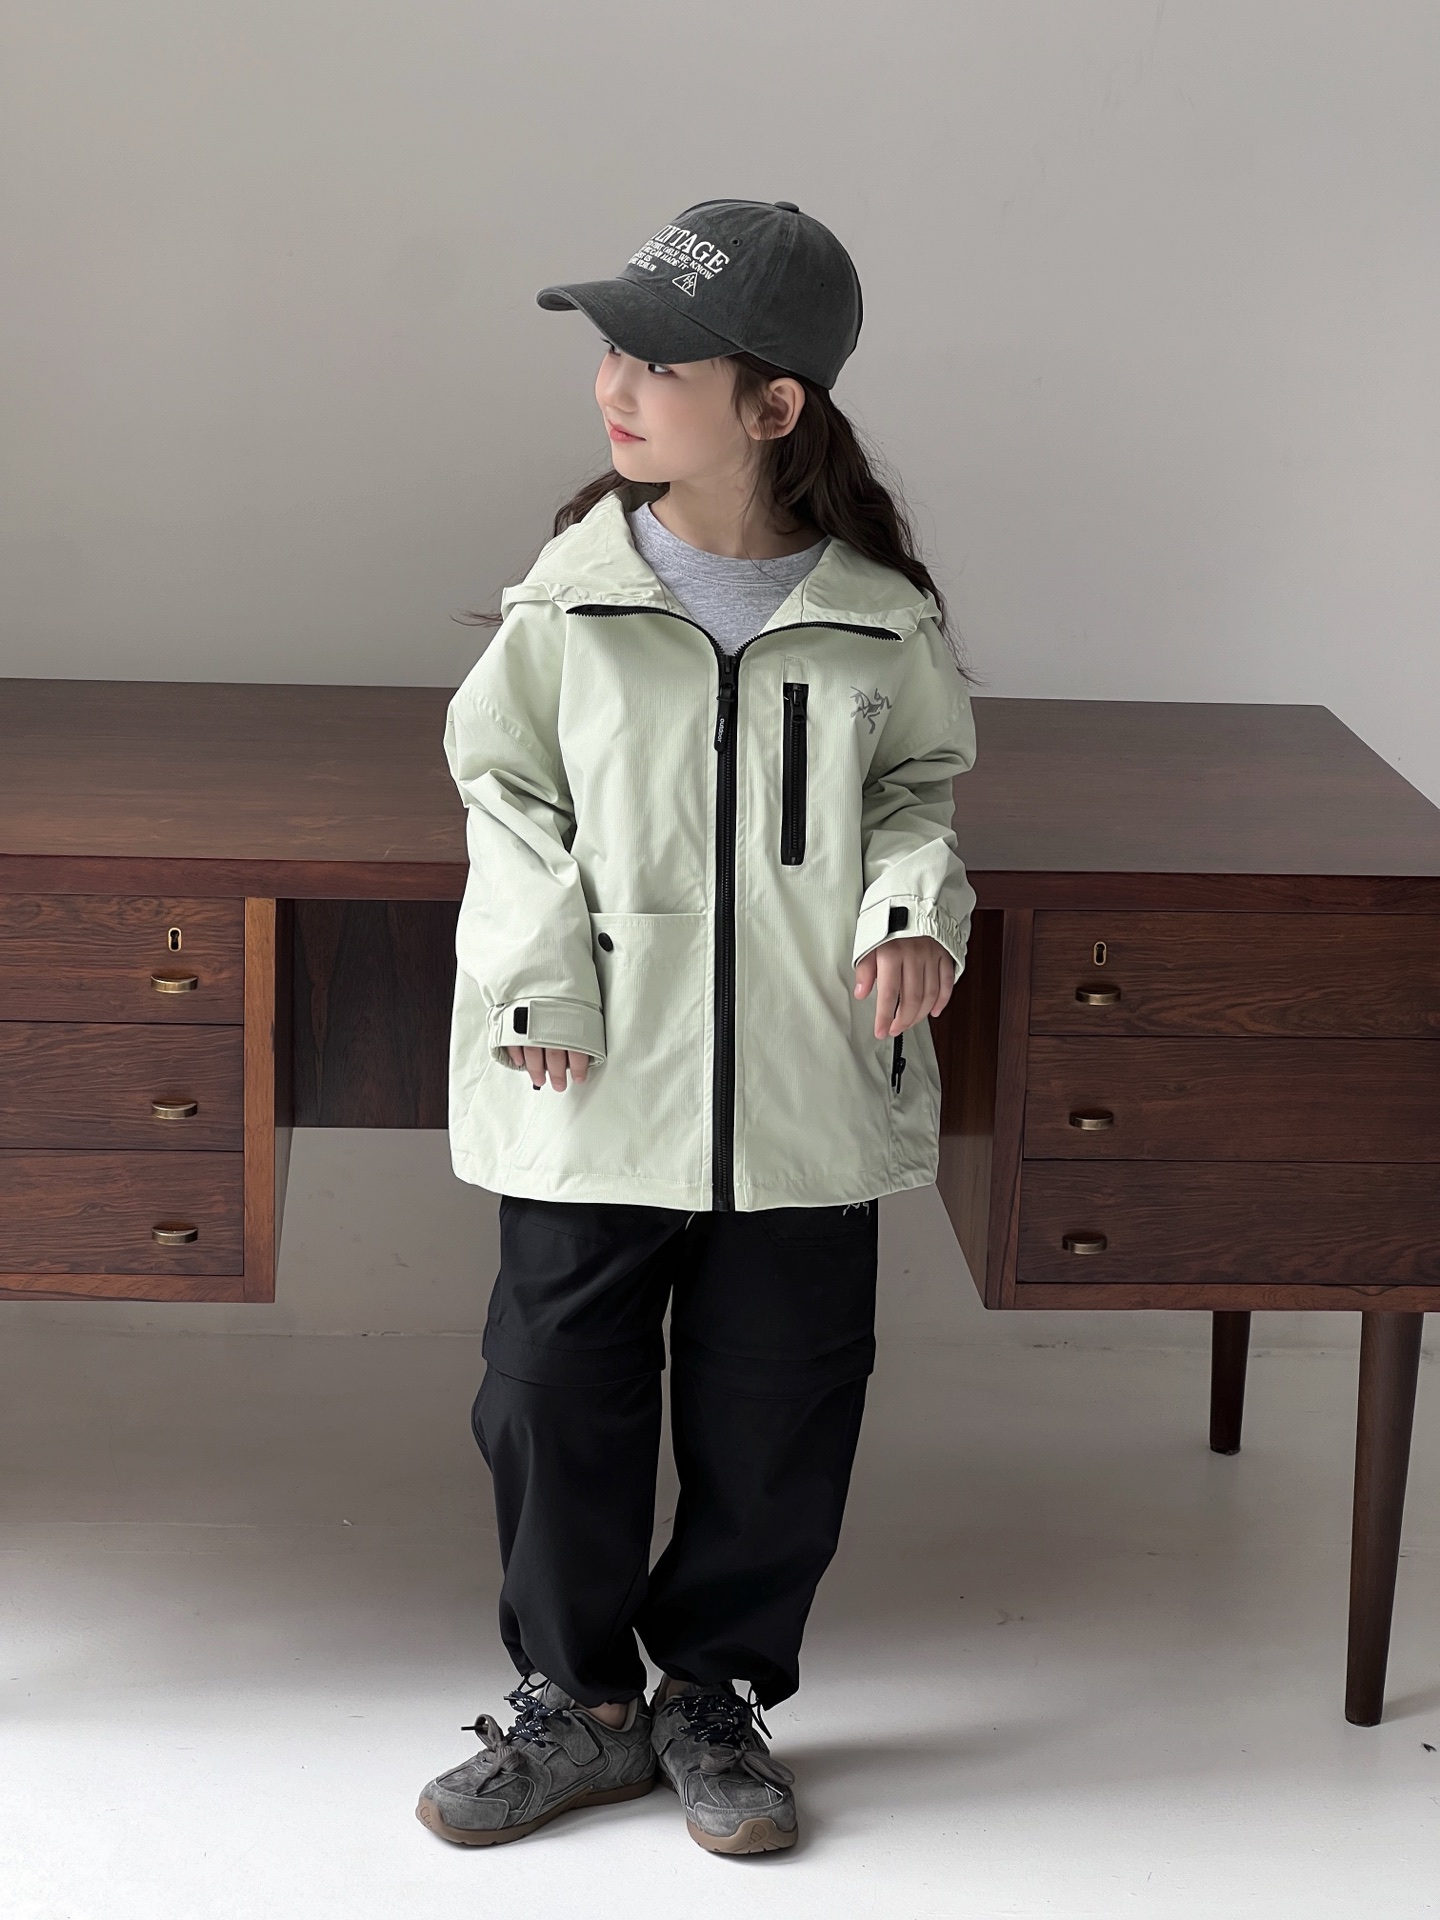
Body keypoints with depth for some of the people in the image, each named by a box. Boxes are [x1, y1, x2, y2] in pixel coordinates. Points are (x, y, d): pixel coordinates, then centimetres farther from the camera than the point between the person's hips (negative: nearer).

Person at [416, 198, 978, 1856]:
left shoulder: (882, 613, -4)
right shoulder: (571, 594, -4)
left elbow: (920, 781, 11)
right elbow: (505, 788, 5)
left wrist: (914, 907, -8)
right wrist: (537, 969, -7)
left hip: (805, 1096, 0)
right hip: (594, 1086, 0)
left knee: (780, 1409, 9)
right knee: (556, 1393, 7)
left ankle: (715, 1692, 30)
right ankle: (578, 1698, 27)